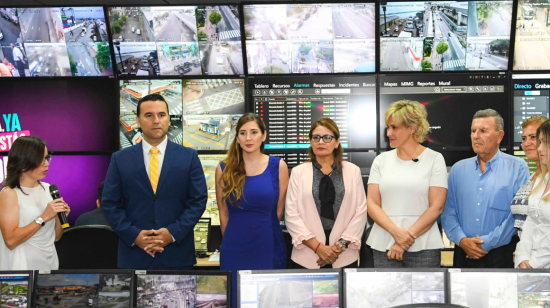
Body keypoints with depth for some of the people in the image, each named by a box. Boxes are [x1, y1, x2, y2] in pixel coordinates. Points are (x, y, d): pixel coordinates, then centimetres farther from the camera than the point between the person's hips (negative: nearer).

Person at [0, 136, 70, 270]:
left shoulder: (48, 189, 4)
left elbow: (55, 236, 9)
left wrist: (60, 216, -9)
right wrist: (43, 218, -22)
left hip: (50, 261, 5)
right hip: (23, 265, -5)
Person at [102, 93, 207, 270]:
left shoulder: (189, 157, 4)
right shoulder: (120, 159, 5)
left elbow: (198, 200, 0)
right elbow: (110, 203, 2)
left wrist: (174, 232, -12)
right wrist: (133, 235, -11)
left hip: (177, 254, 0)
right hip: (134, 254, 0)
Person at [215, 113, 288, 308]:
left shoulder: (278, 166, -1)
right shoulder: (224, 169, 1)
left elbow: (278, 211, 6)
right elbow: (224, 214, 8)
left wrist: (262, 232, 10)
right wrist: (238, 238, 11)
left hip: (269, 248, 0)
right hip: (235, 250, 1)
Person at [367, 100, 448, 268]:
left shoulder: (434, 159, 1)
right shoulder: (381, 160, 9)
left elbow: (437, 207, -5)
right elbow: (372, 204, 2)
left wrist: (408, 237, -11)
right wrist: (396, 232, -13)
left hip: (423, 247, -2)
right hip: (383, 246, 2)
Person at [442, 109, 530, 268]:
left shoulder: (517, 168, -1)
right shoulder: (458, 169, 10)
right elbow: (448, 211, 6)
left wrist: (487, 243, -13)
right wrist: (462, 240, -10)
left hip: (501, 256, -3)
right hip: (464, 254, 3)